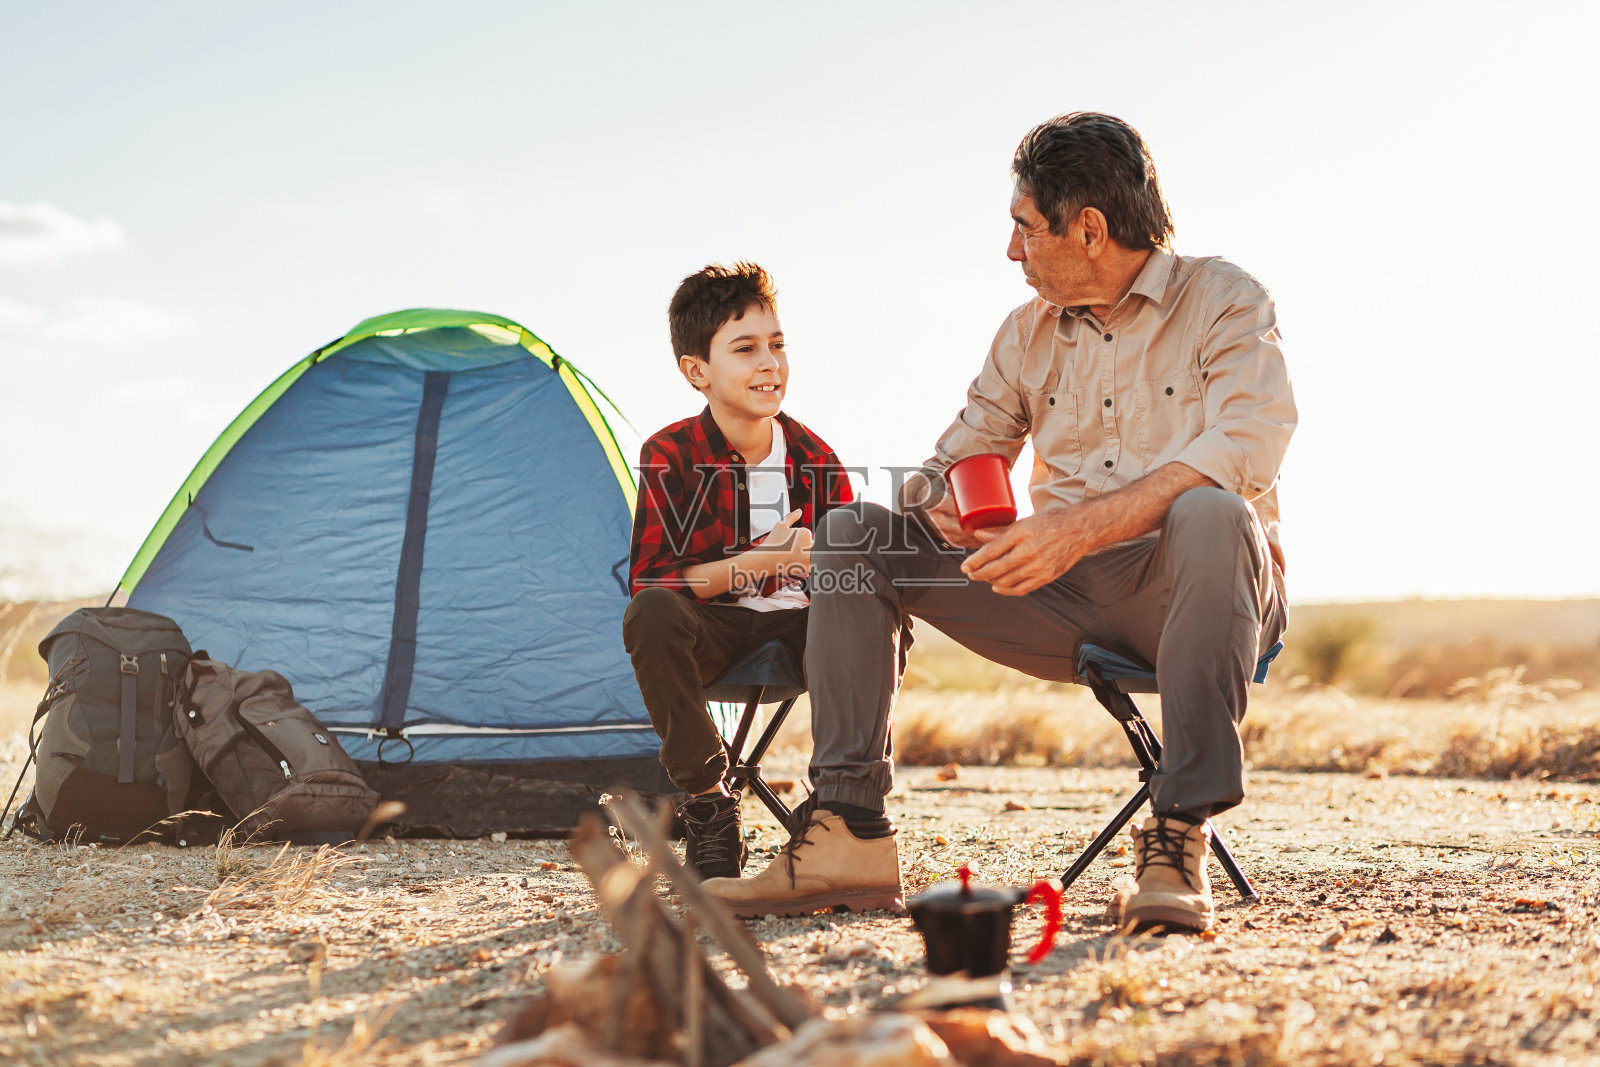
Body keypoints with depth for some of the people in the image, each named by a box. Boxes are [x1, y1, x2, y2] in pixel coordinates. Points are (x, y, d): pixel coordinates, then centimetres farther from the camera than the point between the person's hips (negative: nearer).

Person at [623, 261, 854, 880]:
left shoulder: (813, 458, -2)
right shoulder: (671, 456, -11)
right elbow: (650, 578, -19)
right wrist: (762, 560, -29)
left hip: (796, 622, 2)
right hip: (711, 630, -2)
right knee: (651, 613, -36)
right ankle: (707, 804, -21)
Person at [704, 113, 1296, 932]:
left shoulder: (1223, 301, -4)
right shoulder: (1027, 333, 15)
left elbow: (1247, 448, -22)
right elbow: (959, 457, 20)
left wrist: (1082, 526, -33)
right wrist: (935, 501, -8)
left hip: (1187, 590, -5)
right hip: (1064, 598, 5)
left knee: (1212, 516, -41)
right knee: (851, 535, -8)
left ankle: (1178, 837, -37)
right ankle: (844, 829, -16)